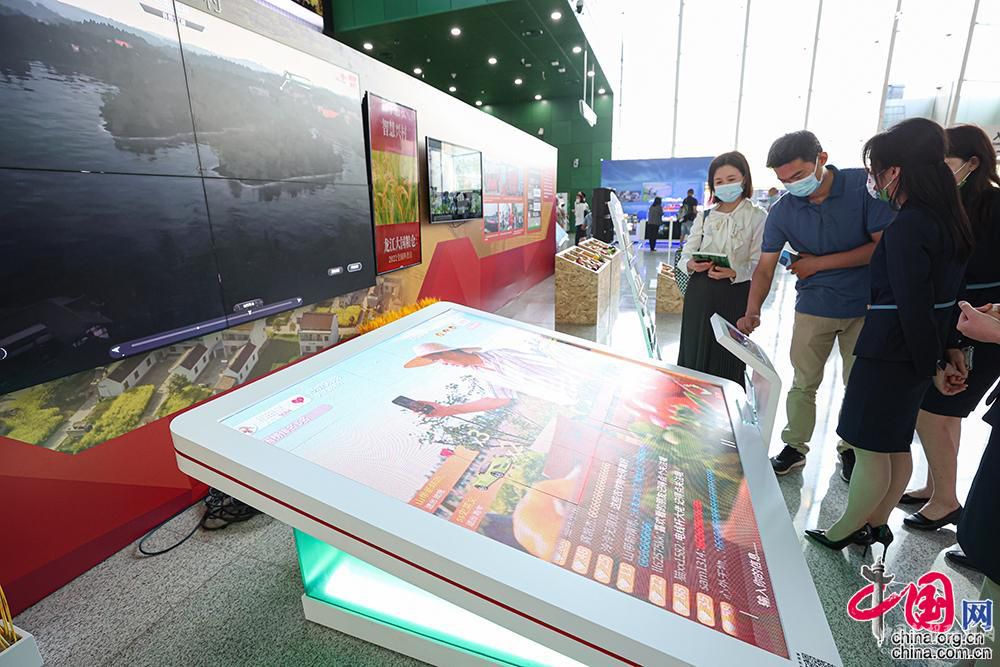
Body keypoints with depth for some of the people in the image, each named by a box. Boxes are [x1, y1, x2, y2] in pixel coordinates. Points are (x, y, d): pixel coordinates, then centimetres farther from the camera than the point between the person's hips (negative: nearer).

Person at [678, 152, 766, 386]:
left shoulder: (757, 217, 0)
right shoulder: (705, 216, 11)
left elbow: (758, 264, -7)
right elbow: (687, 253, 8)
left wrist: (734, 272, -25)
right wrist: (691, 265, -14)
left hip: (734, 294, -3)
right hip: (700, 291, 3)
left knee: (727, 359, 3)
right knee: (694, 352, 9)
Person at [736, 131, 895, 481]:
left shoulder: (864, 185, -14)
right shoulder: (782, 210, -8)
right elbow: (765, 268, -11)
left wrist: (819, 263, -17)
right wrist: (752, 312, -26)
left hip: (865, 306, -1)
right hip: (813, 307, 1)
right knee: (803, 384, 8)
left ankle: (850, 449, 31)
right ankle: (795, 447, 23)